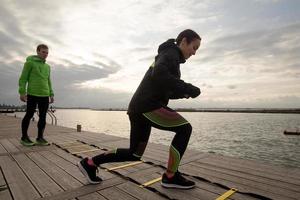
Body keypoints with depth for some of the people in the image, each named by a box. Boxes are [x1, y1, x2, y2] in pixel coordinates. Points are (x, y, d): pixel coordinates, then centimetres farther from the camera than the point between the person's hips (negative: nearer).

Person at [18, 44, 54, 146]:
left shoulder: (47, 66, 19)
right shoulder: (30, 62, 2)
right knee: (29, 115, 2)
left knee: (43, 116, 4)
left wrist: (51, 94, 14)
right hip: (32, 94, -5)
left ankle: (40, 138, 11)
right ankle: (24, 137, 15)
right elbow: (23, 78, -3)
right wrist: (22, 92, -11)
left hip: (44, 95, 5)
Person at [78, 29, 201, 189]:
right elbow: (158, 75, -25)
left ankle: (90, 163, 23)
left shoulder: (169, 57, 29)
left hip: (140, 108, 10)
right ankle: (170, 176, 3)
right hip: (147, 106, -10)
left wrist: (183, 93, 16)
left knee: (134, 154, 15)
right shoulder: (171, 53, -2)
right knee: (184, 128, -6)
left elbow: (165, 90, 31)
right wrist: (188, 88, -18)